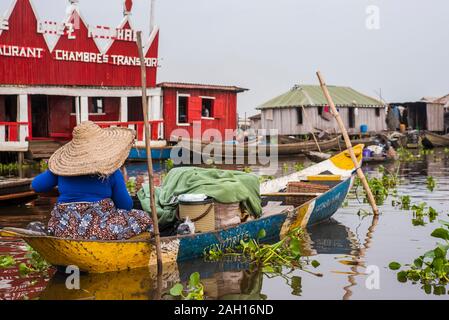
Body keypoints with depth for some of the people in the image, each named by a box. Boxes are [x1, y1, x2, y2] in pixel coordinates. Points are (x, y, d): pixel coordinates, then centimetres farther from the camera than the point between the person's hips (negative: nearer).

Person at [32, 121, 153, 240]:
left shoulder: (63, 167, 1)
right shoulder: (112, 172, -5)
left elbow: (36, 185, 12)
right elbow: (126, 206, 3)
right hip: (100, 230, -5)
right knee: (143, 219, 11)